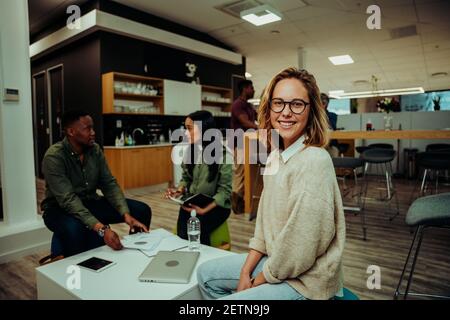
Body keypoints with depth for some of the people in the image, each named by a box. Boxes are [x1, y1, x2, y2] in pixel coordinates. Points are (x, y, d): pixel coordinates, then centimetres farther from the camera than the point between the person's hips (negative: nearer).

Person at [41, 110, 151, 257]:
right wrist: (101, 229, -42)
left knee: (142, 210, -9)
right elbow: (68, 200, -31)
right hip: (60, 208, -5)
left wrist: (126, 214, -23)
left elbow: (109, 184, -7)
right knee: (75, 229, -41)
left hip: (90, 202, 5)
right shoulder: (54, 157, -22)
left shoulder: (95, 150, -5)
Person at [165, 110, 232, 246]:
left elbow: (225, 190, -12)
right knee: (182, 233, -22)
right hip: (191, 202, 4)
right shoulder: (190, 151, 5)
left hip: (215, 205, -3)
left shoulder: (223, 155, -11)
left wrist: (205, 209, -23)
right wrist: (179, 190, -6)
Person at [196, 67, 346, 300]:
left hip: (306, 280, -7)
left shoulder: (314, 162, -26)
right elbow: (265, 222, 7)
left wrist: (256, 282, -10)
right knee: (206, 275, 13)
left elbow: (299, 250, -25)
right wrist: (245, 273, 1)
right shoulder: (276, 155, 2)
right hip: (276, 261, 8)